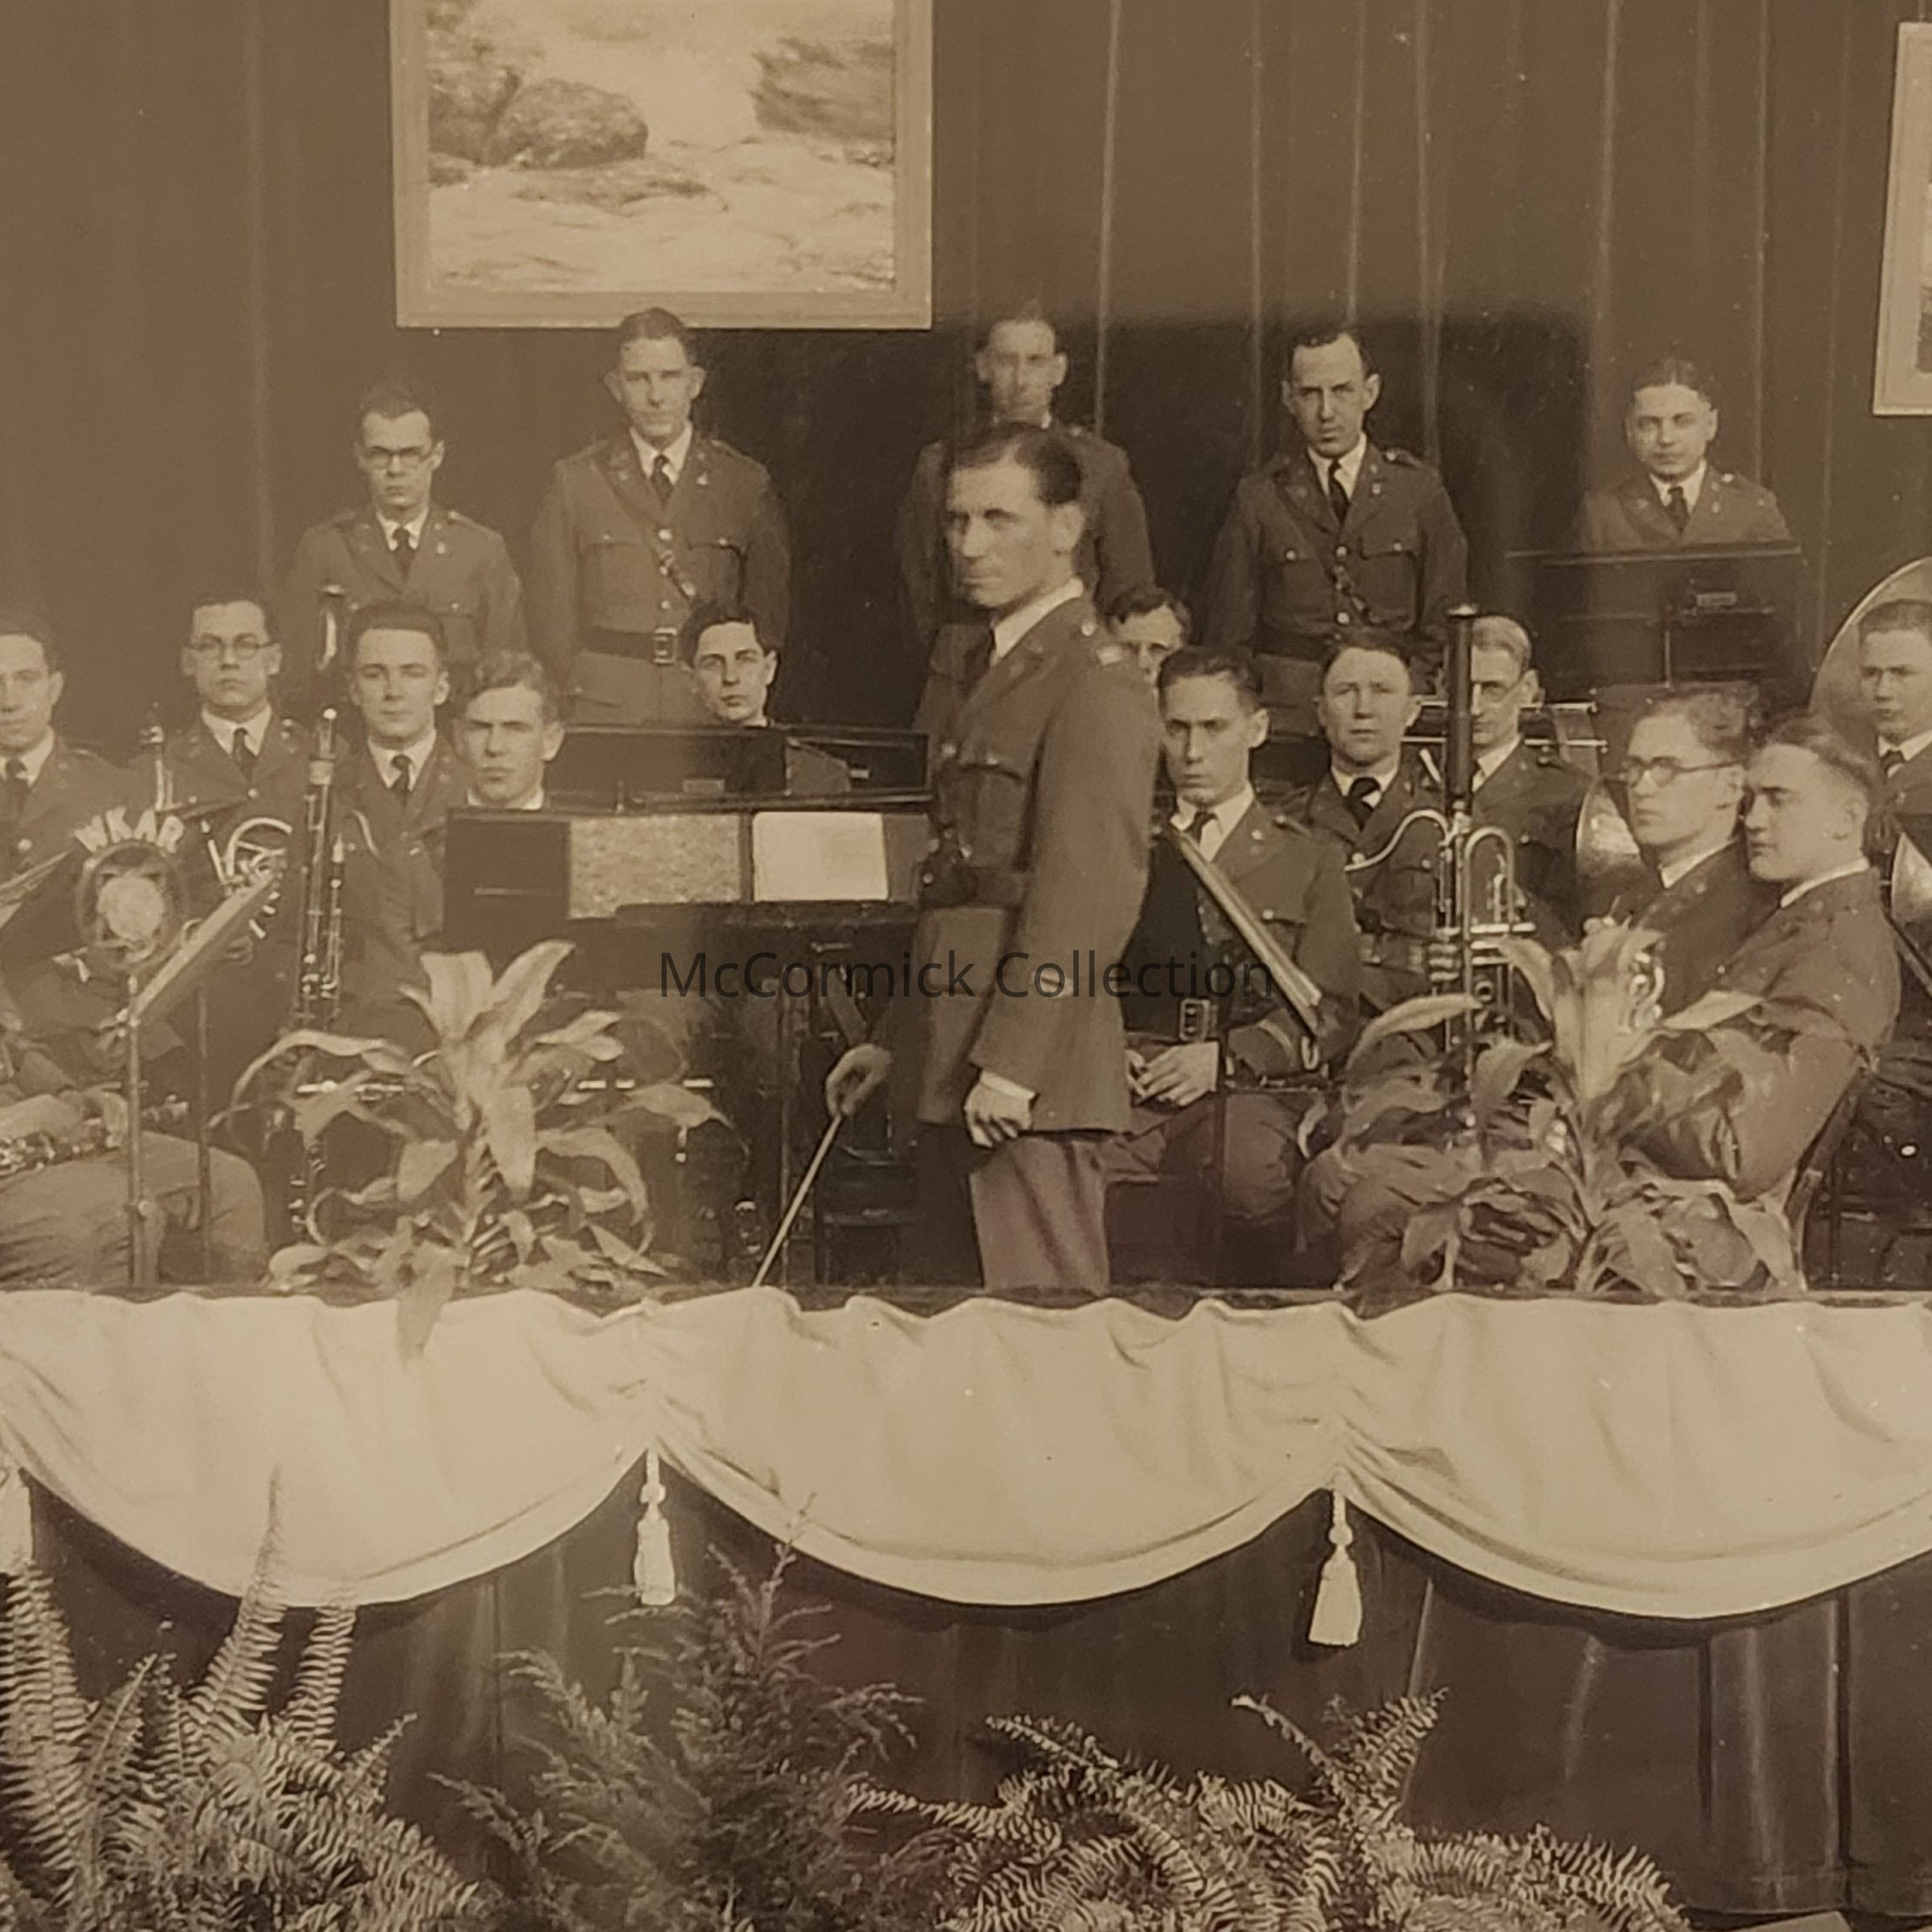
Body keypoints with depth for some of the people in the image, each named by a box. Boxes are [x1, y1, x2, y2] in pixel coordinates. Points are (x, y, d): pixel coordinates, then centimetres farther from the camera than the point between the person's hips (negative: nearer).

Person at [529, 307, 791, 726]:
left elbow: (771, 612, 10)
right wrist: (570, 704, 1)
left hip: (713, 707, 0)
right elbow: (554, 616, 8)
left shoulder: (745, 484, 8)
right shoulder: (575, 482, 8)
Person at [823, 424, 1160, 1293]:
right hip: (955, 1072, 9)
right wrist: (896, 1039, 20)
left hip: (1030, 1071, -9)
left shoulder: (1093, 679, -10)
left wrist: (1013, 1064, -22)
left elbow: (1089, 894, -18)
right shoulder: (991, 671, 20)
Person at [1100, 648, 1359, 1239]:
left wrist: (1224, 1057, -11)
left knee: (1251, 1172, -37)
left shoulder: (1309, 860, 16)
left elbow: (1329, 1014, 6)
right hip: (1131, 1089, 1)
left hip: (1249, 1088, -1)